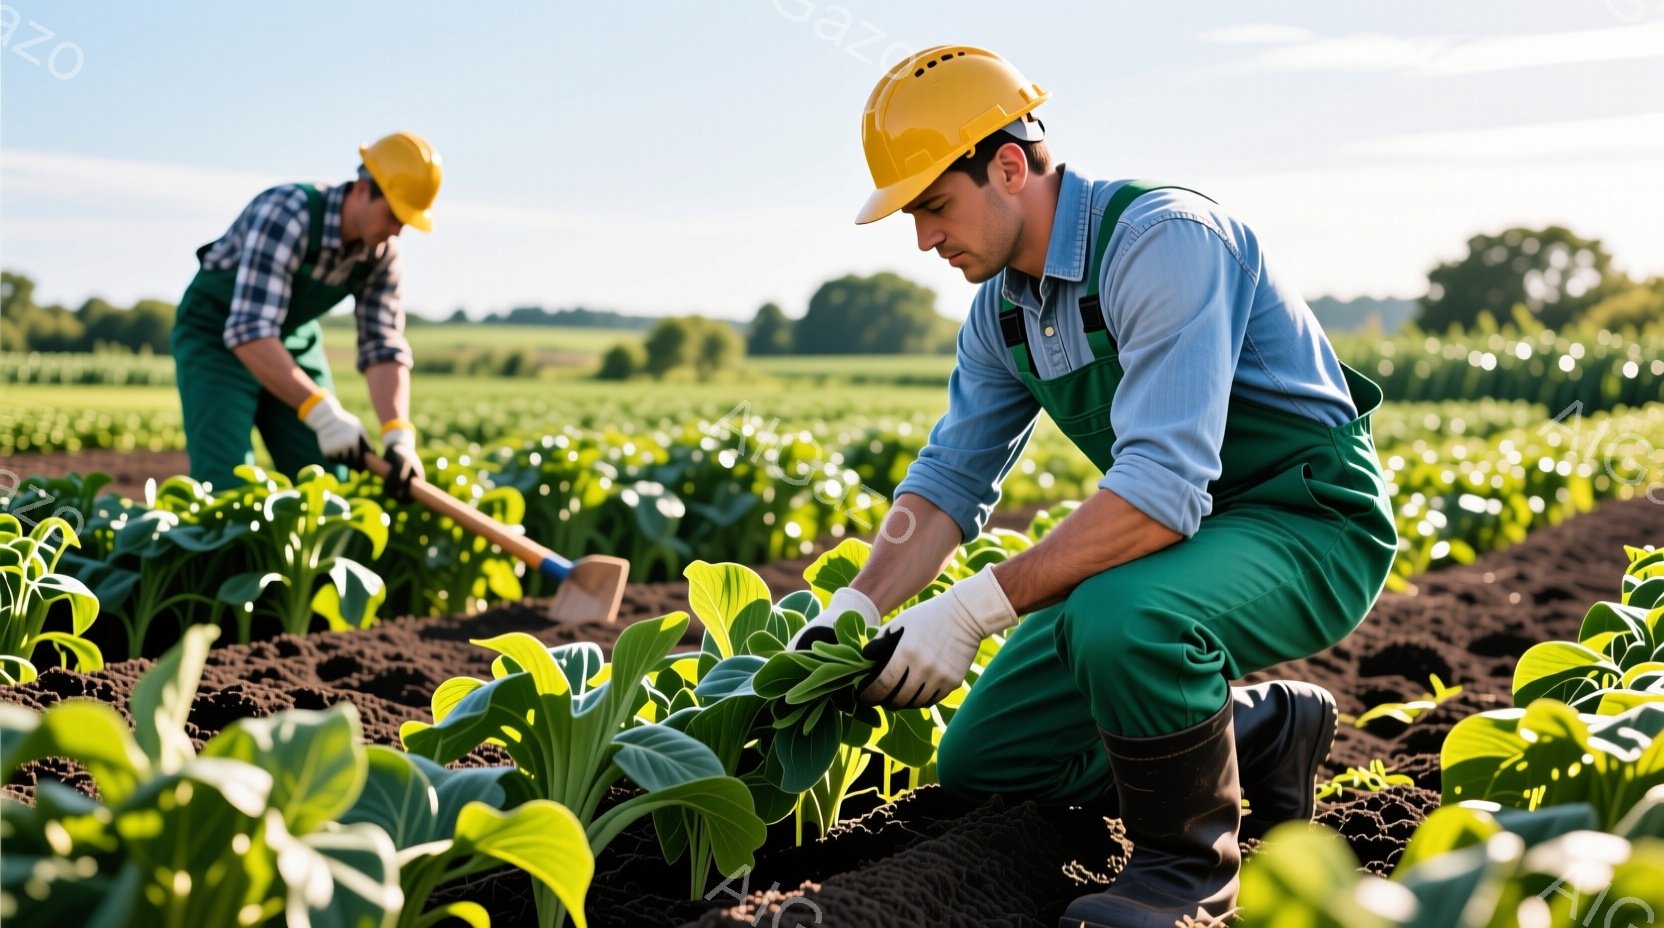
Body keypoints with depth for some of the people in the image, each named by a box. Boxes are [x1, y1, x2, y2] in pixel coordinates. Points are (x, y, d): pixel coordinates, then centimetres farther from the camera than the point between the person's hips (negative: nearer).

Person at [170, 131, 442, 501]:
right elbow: (249, 333, -40)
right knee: (225, 484, -18)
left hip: (294, 340, 6)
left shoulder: (382, 253, -12)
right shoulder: (287, 215, -33)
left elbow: (384, 347, -13)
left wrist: (398, 435, -30)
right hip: (217, 335, -6)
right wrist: (323, 412, -46)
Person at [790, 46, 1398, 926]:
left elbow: (1163, 487, -35)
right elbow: (949, 479, 7)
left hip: (1312, 524, -8)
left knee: (1118, 620, -40)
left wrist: (974, 608, -36)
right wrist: (852, 609, -9)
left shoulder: (1163, 240, -26)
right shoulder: (1001, 307, 2)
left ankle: (1189, 855, -10)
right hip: (1176, 535, 9)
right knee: (982, 762, 4)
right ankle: (1263, 730, 17)